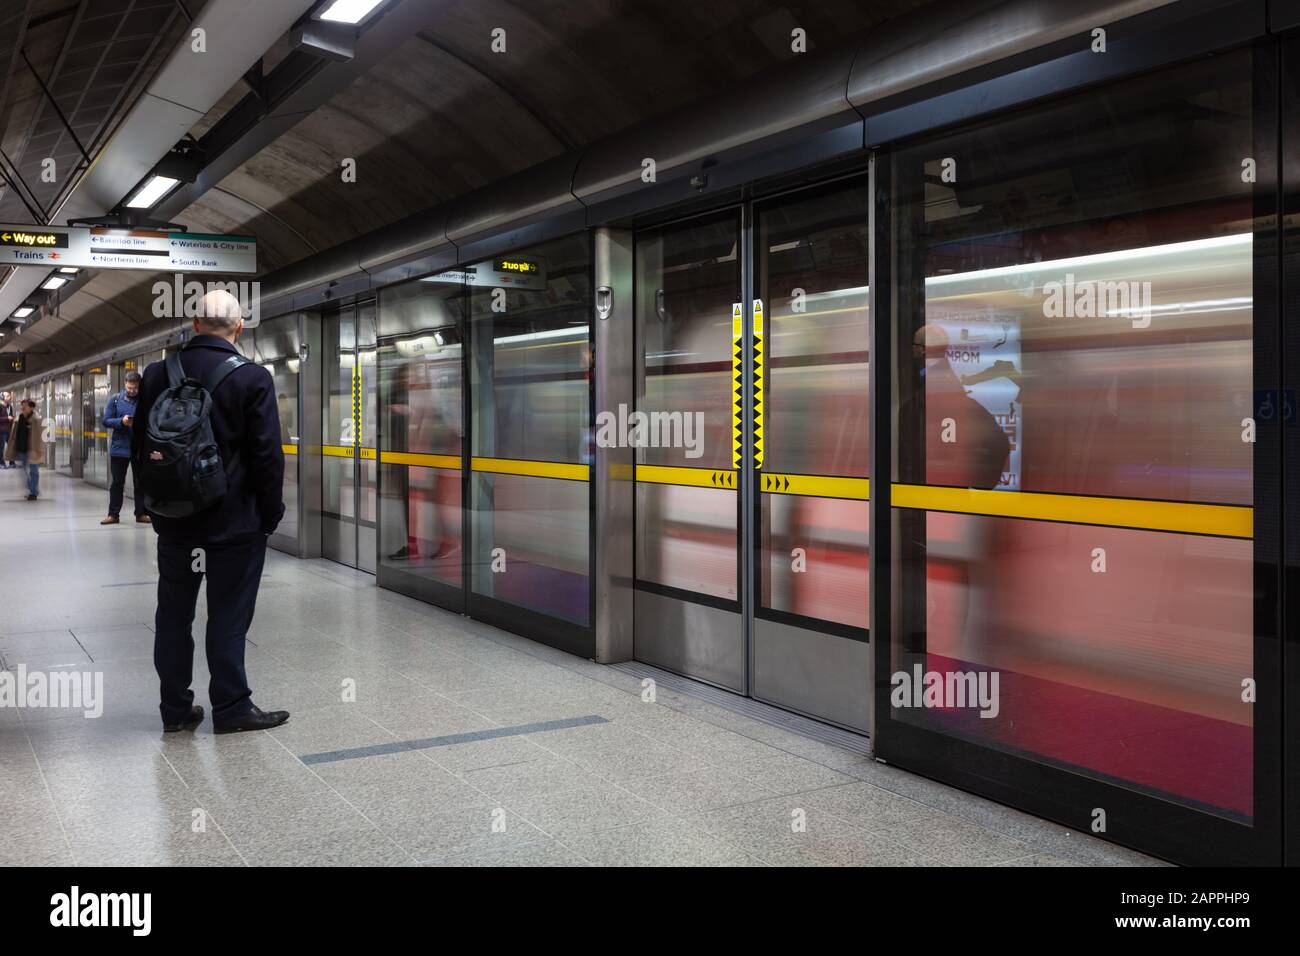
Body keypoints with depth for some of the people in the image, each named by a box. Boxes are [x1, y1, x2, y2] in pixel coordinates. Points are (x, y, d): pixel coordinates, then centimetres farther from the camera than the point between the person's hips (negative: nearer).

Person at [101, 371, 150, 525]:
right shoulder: (115, 399, 3)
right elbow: (106, 421, 1)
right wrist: (121, 421, -16)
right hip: (119, 448, 1)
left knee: (140, 483, 7)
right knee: (117, 482, 7)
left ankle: (141, 513, 15)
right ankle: (113, 514, 12)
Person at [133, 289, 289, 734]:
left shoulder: (156, 375, 2)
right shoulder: (252, 379, -13)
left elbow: (139, 446, 8)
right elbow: (268, 455, -13)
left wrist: (155, 504, 17)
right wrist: (270, 514, -1)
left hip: (174, 520, 4)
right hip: (235, 522, -4)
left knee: (174, 614, 13)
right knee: (228, 616, 4)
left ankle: (175, 708, 20)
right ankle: (231, 708, 11)